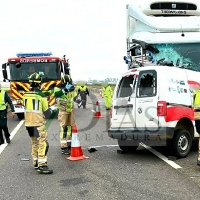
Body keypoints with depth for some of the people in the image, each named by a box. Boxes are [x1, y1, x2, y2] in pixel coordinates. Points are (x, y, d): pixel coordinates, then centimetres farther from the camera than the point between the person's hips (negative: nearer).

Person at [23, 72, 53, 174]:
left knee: (35, 143, 19)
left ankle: (36, 163, 27)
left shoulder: (25, 95, 5)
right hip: (38, 124, -7)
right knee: (43, 144, -6)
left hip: (28, 123, 7)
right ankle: (42, 166, -11)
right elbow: (46, 112, -5)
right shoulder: (41, 96, -12)